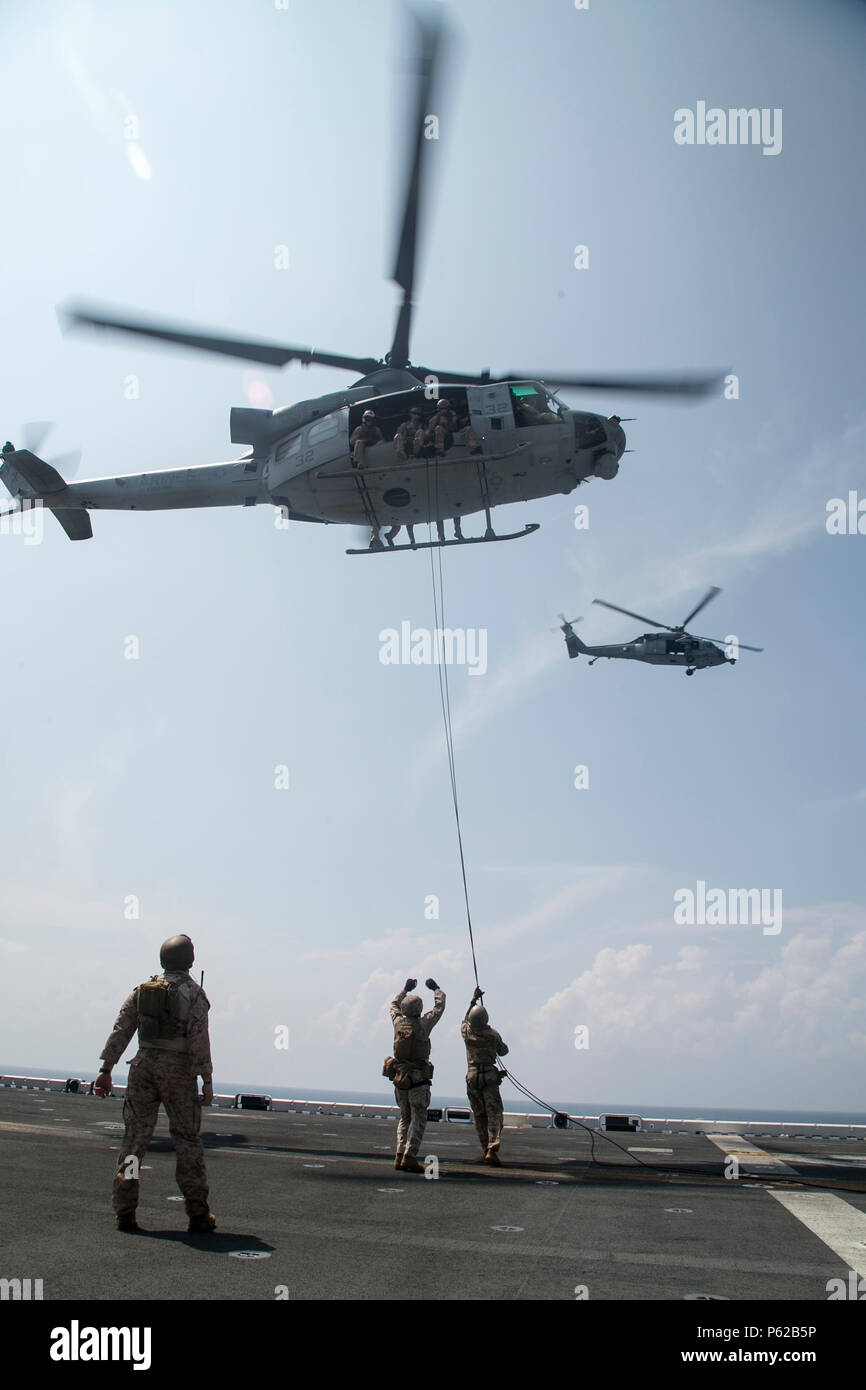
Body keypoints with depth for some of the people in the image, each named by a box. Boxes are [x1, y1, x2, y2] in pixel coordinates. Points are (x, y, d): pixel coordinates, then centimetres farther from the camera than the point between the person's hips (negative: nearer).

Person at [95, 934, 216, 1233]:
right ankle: (198, 1213, 7)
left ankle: (125, 1212, 4)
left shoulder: (142, 990, 9)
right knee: (187, 1140, 5)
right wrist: (207, 1081, -9)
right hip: (177, 1070, -4)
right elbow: (199, 1040, -12)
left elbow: (120, 1031, 4)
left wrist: (106, 1069, 4)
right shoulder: (193, 993, -5)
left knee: (135, 1138, 7)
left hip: (143, 1065, 4)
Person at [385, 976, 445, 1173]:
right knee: (418, 1119, -2)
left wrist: (405, 989, 34)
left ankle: (400, 1156, 6)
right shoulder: (423, 1024, -9)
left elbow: (394, 1004, 24)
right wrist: (436, 989, 23)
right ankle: (409, 1156, -13)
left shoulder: (398, 1022, 1)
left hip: (399, 1077, 5)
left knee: (405, 1118, 15)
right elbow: (439, 1006, 7)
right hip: (418, 1079, -5)